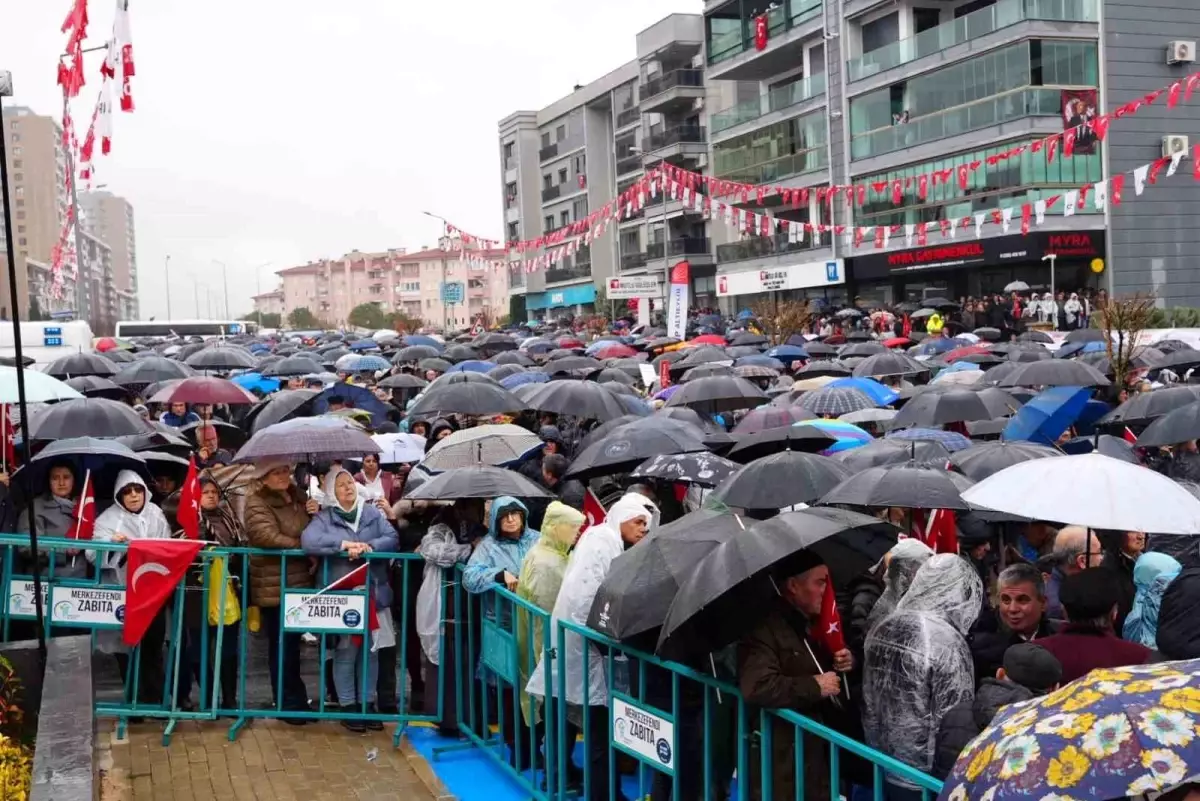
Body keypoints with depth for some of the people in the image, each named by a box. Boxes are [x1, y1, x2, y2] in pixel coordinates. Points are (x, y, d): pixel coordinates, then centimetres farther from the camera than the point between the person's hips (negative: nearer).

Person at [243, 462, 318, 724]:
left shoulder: (299, 495, 12)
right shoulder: (257, 503, -11)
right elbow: (267, 537, -26)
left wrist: (317, 513, 1)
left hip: (300, 580, 7)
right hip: (275, 585, -7)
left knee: (293, 643, 16)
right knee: (283, 645, 0)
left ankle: (294, 700, 27)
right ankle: (289, 704, 11)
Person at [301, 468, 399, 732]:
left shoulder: (373, 513, 9)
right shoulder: (324, 517, 1)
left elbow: (392, 538, -1)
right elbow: (308, 540, -16)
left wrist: (369, 546, -19)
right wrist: (343, 544, -23)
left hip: (373, 592, 3)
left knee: (370, 650, 8)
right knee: (346, 651, -1)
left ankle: (369, 703, 19)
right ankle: (347, 706, 10)